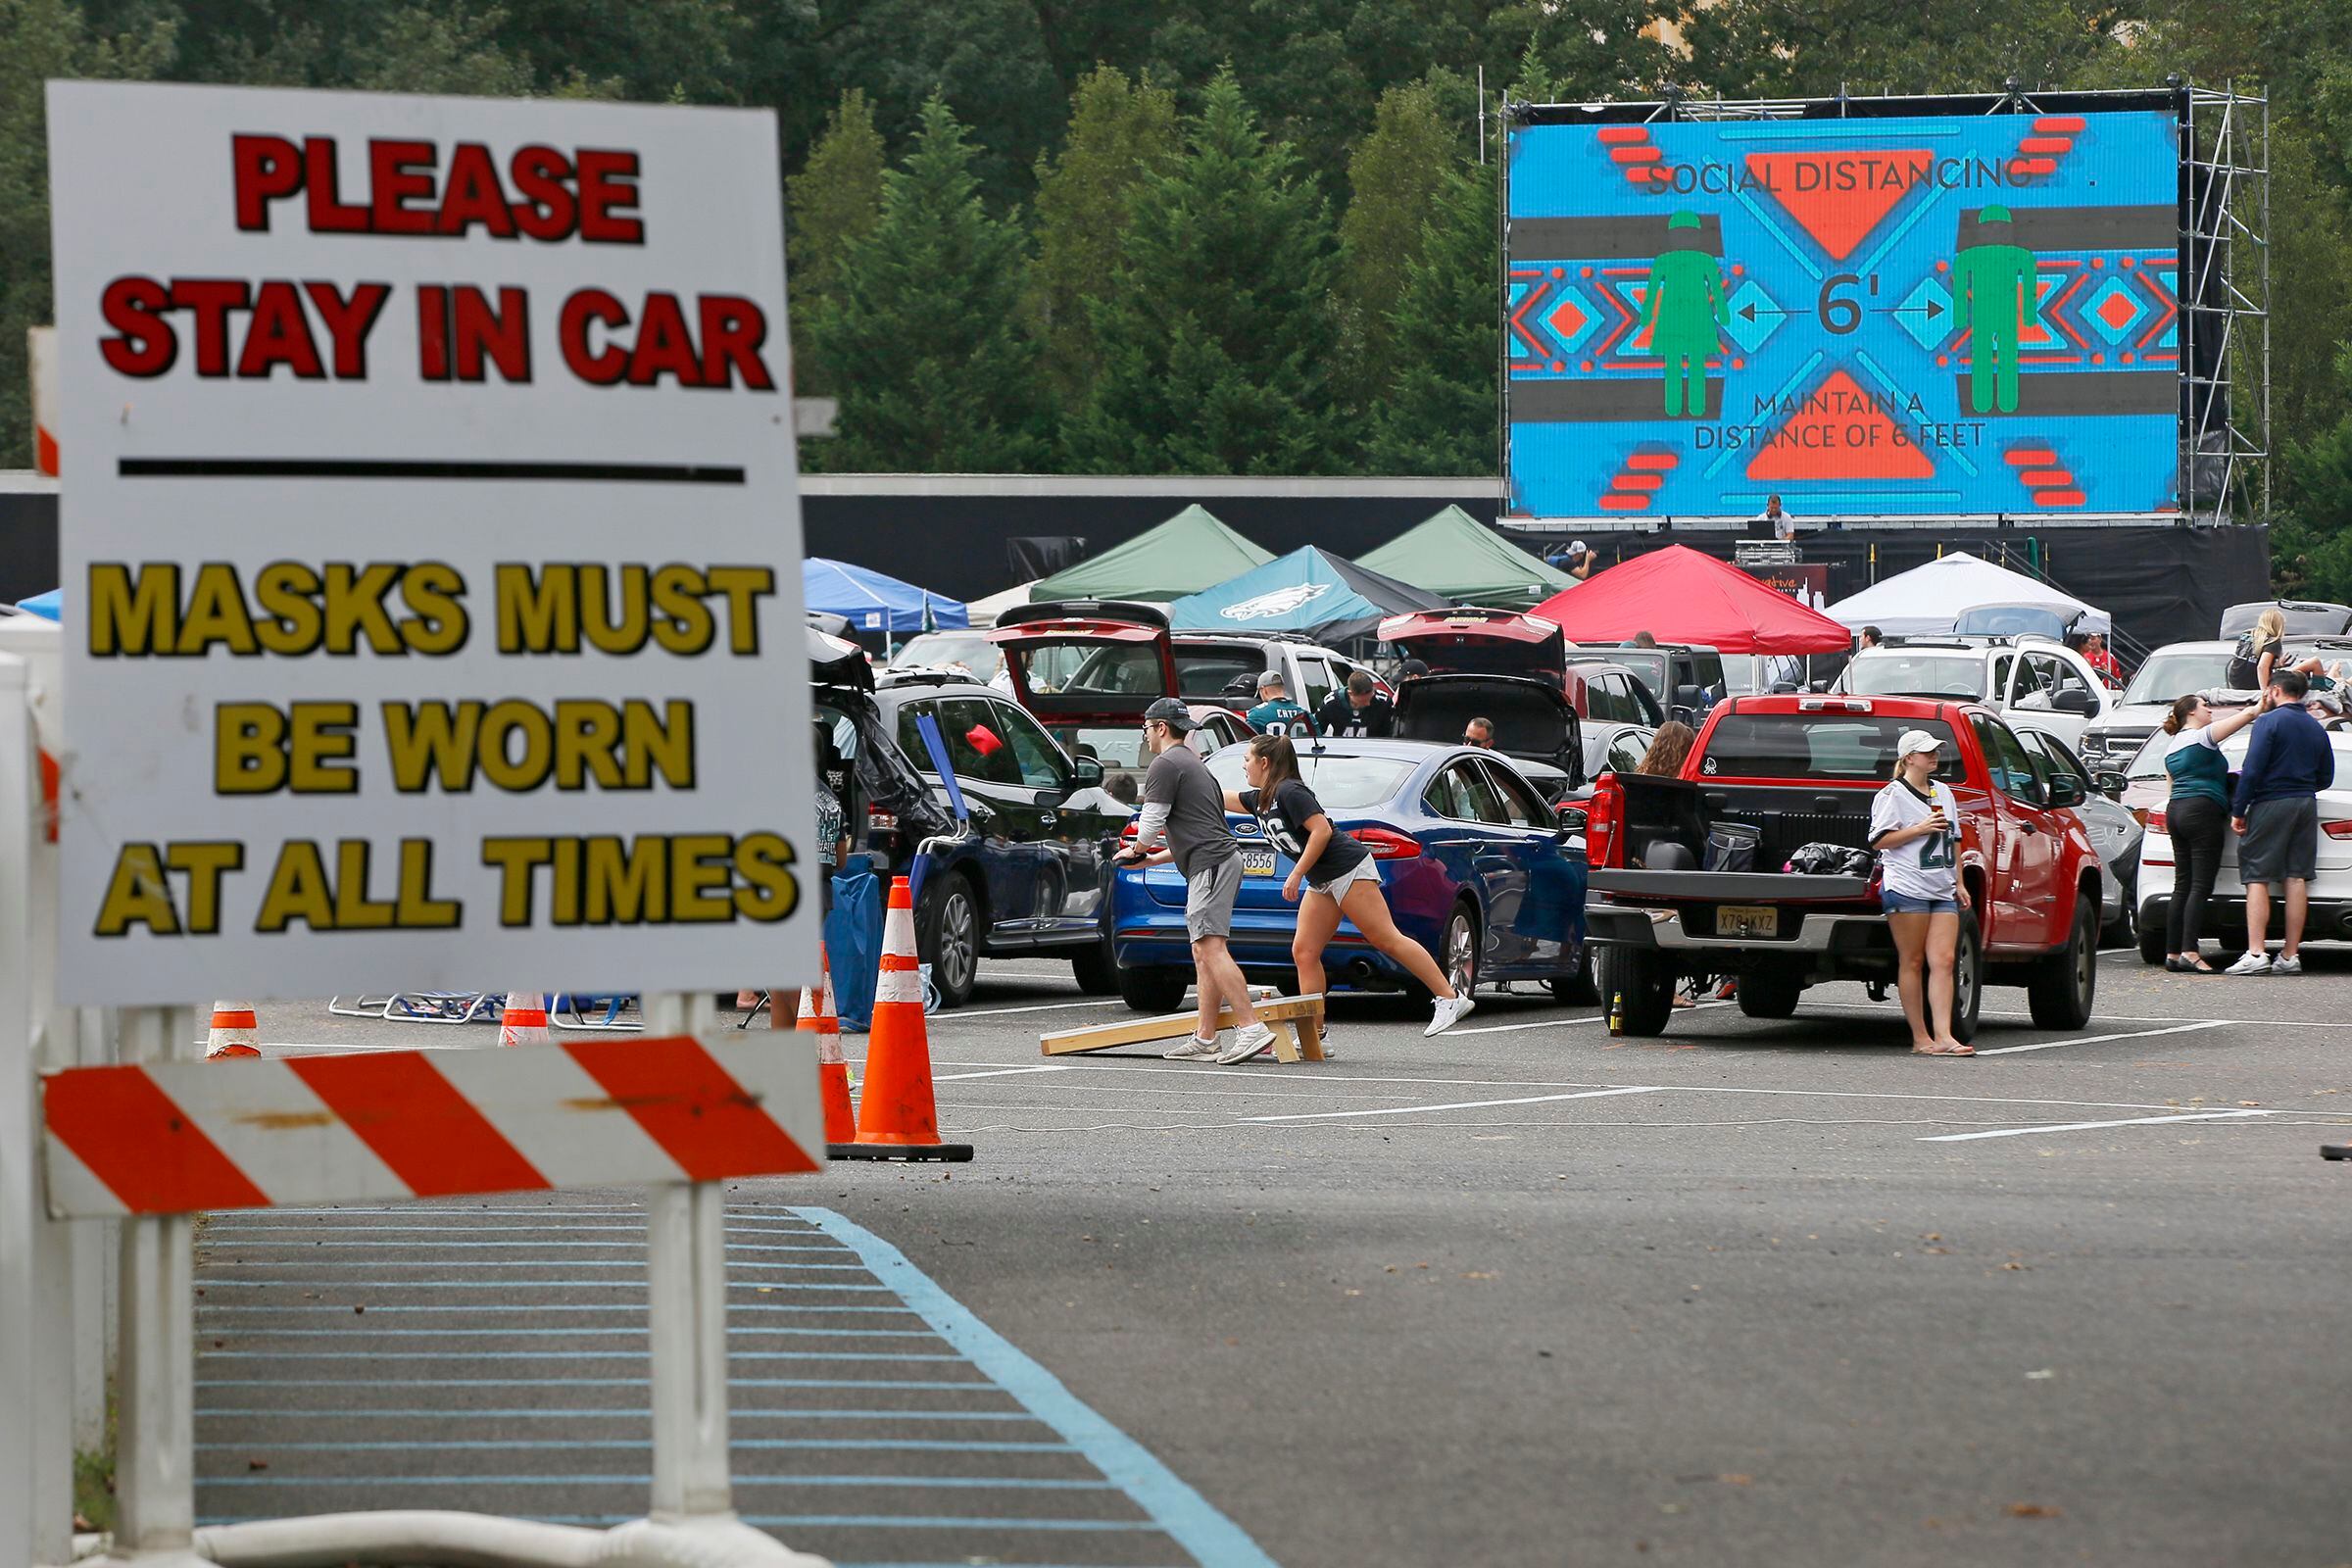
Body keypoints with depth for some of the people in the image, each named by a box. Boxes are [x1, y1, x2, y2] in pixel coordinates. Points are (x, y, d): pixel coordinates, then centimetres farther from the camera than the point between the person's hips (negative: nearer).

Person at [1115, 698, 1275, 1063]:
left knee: (1211, 948, -18)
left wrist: (1137, 850, 15)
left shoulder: (1164, 765, -5)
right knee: (1204, 953, 11)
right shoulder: (1194, 764, 28)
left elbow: (1152, 823, -7)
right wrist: (1149, 859, 35)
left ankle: (1252, 1029, -28)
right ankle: (1204, 1039, 10)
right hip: (1223, 858, 11)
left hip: (1210, 864, -11)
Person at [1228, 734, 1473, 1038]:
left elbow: (1322, 830, -20)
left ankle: (1450, 999, -14)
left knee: (1387, 939, -13)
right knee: (1304, 952, 2)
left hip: (1348, 869, -10)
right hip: (1322, 882, 10)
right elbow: (1223, 798, 32)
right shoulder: (1260, 800, 15)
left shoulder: (1289, 792, -13)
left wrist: (1296, 874, -18)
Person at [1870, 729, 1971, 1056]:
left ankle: (1943, 1037, -11)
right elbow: (1879, 840, -8)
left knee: (1943, 960, -5)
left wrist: (1958, 882, 20)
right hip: (1907, 888, -6)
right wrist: (1920, 829, -14)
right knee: (1913, 962, -2)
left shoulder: (1943, 792, 19)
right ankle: (1921, 1038, 1)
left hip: (1942, 891, 6)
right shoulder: (1893, 794, -3)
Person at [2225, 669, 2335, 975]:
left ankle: (2256, 953, -15)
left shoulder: (2270, 721, -8)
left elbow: (2252, 770, -14)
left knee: (2257, 878, -5)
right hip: (2306, 806, 6)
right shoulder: (2315, 728, 13)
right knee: (2296, 878, 6)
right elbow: (2325, 777, 17)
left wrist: (2238, 811, -9)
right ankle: (2291, 956, 6)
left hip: (2270, 803, -6)